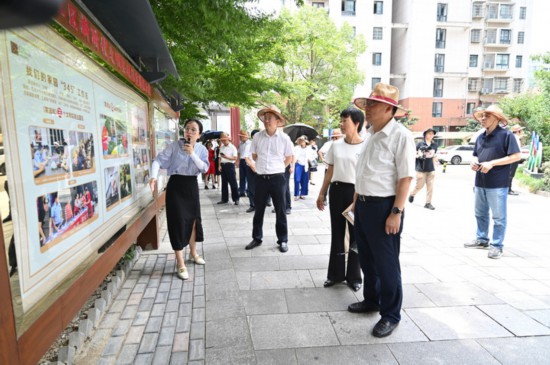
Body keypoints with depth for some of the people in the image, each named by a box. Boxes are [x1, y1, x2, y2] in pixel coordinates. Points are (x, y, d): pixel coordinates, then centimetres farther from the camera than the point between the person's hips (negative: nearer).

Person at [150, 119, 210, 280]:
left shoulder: (202, 149, 2)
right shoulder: (174, 146, -7)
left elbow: (204, 168, -10)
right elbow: (159, 160, -14)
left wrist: (192, 154, -21)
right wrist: (154, 176, -31)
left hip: (192, 185, 4)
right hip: (176, 185, -4)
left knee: (193, 219, 16)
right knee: (178, 221, -5)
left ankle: (193, 252, 39)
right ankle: (180, 264, 4)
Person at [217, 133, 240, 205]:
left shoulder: (232, 147, -5)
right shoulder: (221, 147, 12)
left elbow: (235, 158, -12)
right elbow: (220, 157, 13)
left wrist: (227, 157, -24)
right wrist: (219, 165, 1)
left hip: (230, 165, -6)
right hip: (223, 165, 6)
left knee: (233, 183, -4)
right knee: (224, 183, 11)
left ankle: (236, 199, 3)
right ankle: (224, 199, 20)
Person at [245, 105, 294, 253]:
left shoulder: (284, 138, -6)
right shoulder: (257, 136, 0)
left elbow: (289, 158, 6)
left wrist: (277, 168, 6)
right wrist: (263, 166, 12)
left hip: (277, 178, -2)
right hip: (261, 178, 2)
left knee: (280, 211, 6)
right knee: (259, 210, 12)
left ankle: (282, 240, 19)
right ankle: (257, 238, 27)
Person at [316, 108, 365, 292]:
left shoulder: (365, 147, -5)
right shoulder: (336, 145, 7)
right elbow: (330, 171, 11)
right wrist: (322, 193, 10)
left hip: (356, 192, -4)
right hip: (336, 190, 4)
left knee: (355, 234, 5)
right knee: (337, 233, 11)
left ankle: (354, 277, 20)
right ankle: (335, 273, 24)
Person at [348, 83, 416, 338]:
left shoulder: (400, 136, -14)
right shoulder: (371, 135, 11)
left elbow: (406, 178, -18)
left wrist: (396, 213, -21)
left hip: (384, 207, -8)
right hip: (363, 205, 8)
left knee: (386, 263, 5)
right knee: (366, 257, 21)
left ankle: (391, 314, 24)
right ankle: (371, 300, 42)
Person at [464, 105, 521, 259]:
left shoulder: (506, 135, -9)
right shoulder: (481, 137, 13)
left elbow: (516, 156, -13)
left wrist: (492, 163, -19)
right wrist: (474, 162, 0)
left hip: (498, 184, -7)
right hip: (480, 183, 7)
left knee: (498, 217, 2)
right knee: (480, 213, 17)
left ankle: (497, 246, 12)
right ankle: (482, 239, 31)